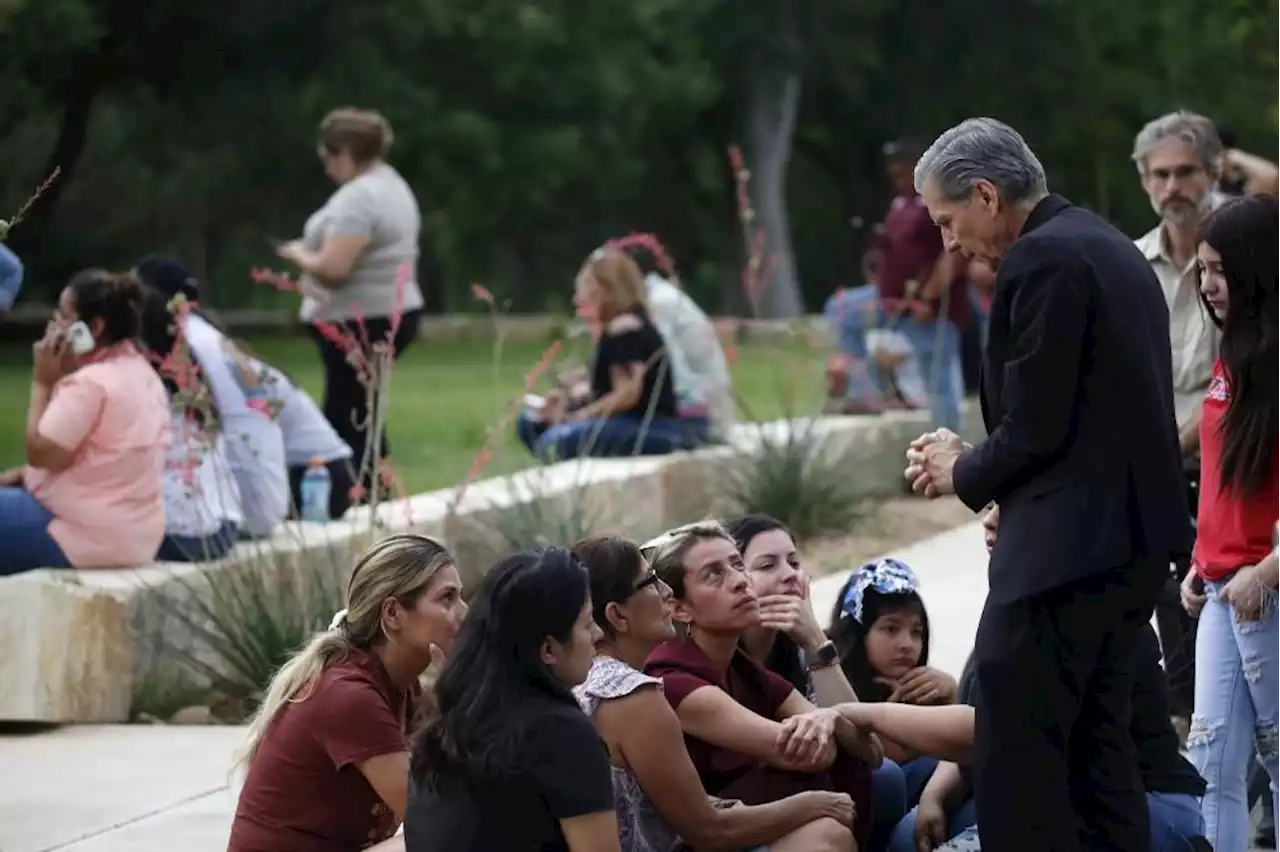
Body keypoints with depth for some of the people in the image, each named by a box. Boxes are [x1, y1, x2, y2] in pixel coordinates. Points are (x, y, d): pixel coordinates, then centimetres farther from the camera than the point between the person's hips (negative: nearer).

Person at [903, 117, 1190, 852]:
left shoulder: (1041, 259, -13)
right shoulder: (1110, 248, 17)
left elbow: (1035, 426, -17)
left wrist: (964, 474, 1)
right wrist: (977, 459, 13)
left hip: (1070, 543, -10)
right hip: (1133, 535, 10)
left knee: (1017, 759, -8)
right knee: (1096, 740, 14)